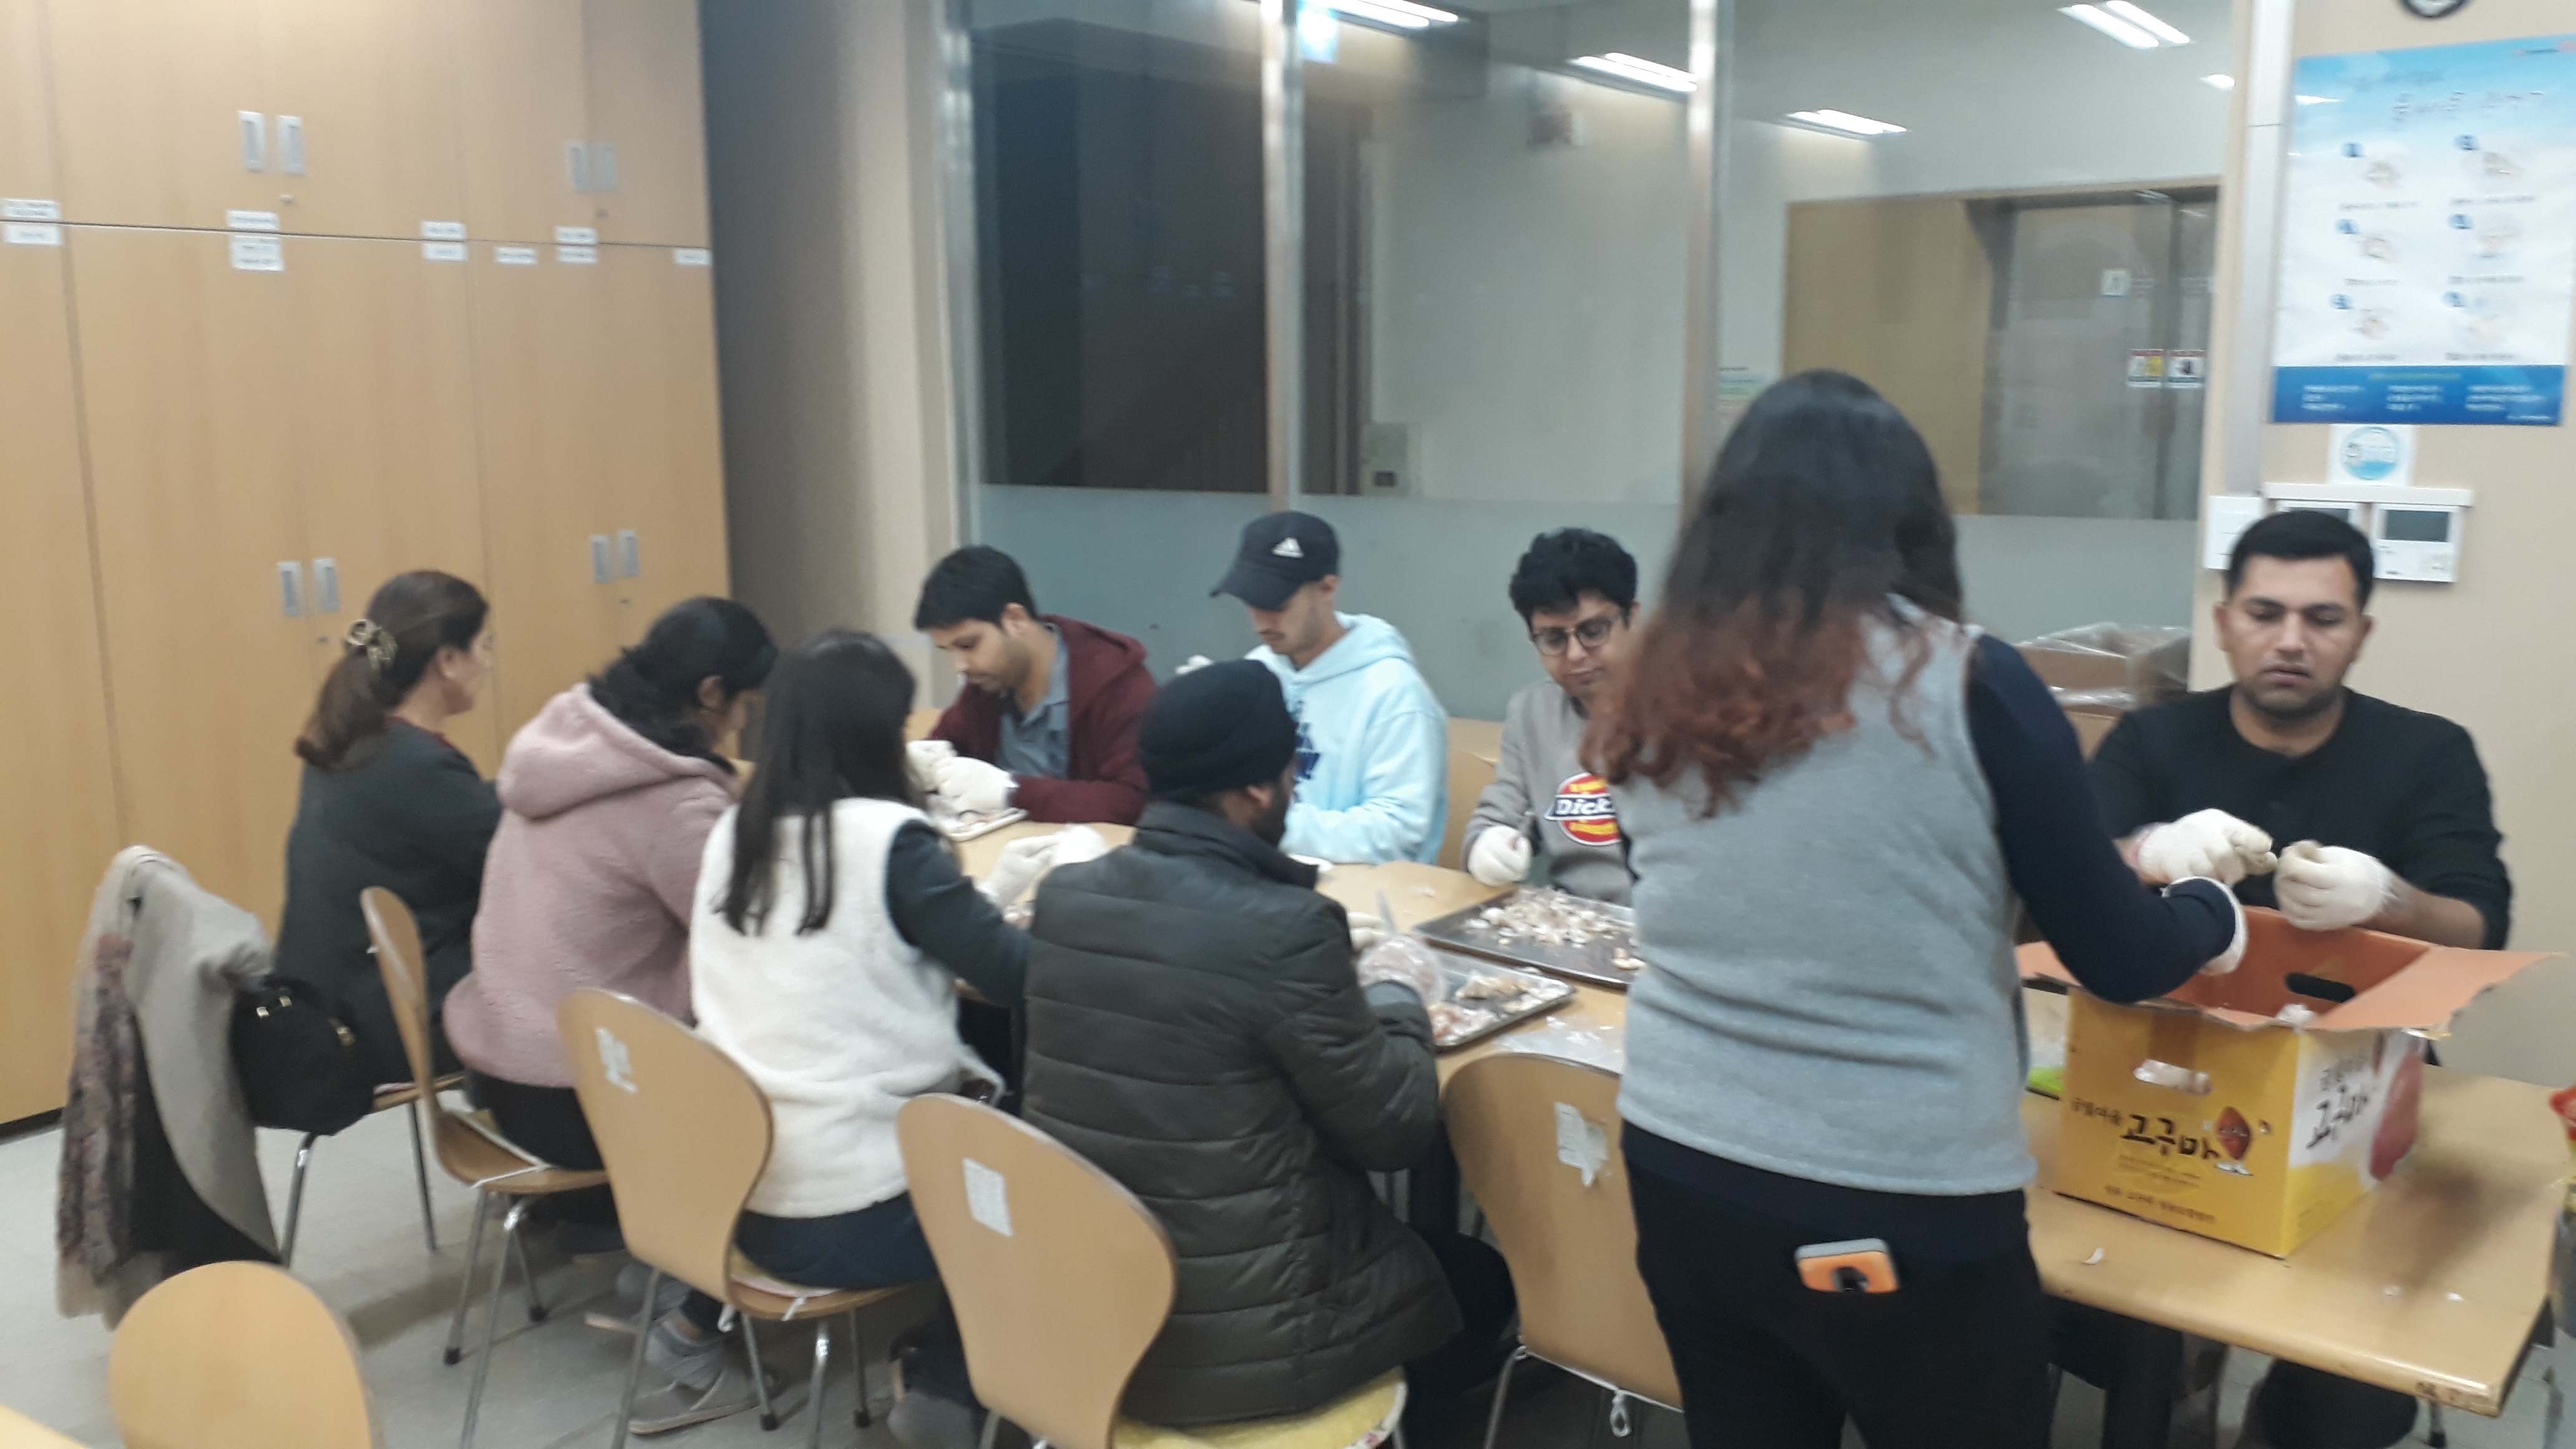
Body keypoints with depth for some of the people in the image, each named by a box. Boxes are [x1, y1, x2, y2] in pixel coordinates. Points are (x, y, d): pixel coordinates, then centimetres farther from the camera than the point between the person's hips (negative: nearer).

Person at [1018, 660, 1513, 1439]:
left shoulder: (1062, 895, -4)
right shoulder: (1285, 928, -23)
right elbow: (1394, 1132, -12)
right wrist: (1396, 998, 4)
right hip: (1233, 1341, -7)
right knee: (1482, 1277, 22)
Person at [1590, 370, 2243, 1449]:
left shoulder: (1653, 697, 0)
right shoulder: (1970, 685, -11)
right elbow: (2117, 960, -3)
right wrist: (2219, 914, 19)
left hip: (1679, 1169, 4)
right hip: (1902, 1204, -3)